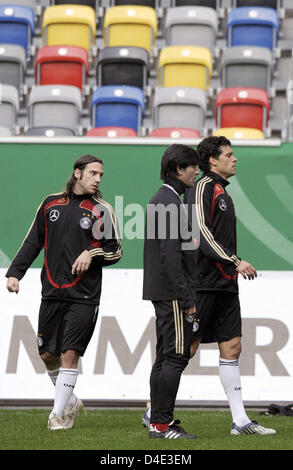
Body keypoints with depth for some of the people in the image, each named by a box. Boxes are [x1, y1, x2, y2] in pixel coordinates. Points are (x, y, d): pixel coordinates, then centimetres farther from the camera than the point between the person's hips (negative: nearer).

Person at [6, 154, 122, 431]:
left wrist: (92, 254, -13)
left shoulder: (102, 211, 1)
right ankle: (71, 402, 28)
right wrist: (15, 272, 7)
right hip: (52, 293, 4)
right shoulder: (52, 204, 9)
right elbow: (33, 242, 15)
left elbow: (116, 251, 5)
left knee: (70, 354, -10)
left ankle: (58, 413, -1)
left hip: (84, 296, -4)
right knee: (47, 354, 7)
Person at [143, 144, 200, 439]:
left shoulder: (159, 200, 17)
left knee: (165, 357, 11)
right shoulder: (170, 202, -15)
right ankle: (162, 423, -9)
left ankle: (158, 421, 14)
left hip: (160, 291, 11)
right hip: (172, 292, -11)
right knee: (176, 356, -9)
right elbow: (171, 253, -20)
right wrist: (187, 298, -19)